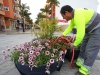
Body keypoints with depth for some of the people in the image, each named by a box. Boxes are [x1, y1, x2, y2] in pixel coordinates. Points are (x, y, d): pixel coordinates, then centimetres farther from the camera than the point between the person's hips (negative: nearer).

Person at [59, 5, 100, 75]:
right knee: (83, 47, 14)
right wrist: (63, 34, 16)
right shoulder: (74, 14, 1)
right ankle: (79, 63, 30)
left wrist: (74, 44, -17)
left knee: (90, 51, -5)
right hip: (90, 30, 10)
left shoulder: (78, 16, -31)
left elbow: (81, 34, -33)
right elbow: (70, 26, 16)